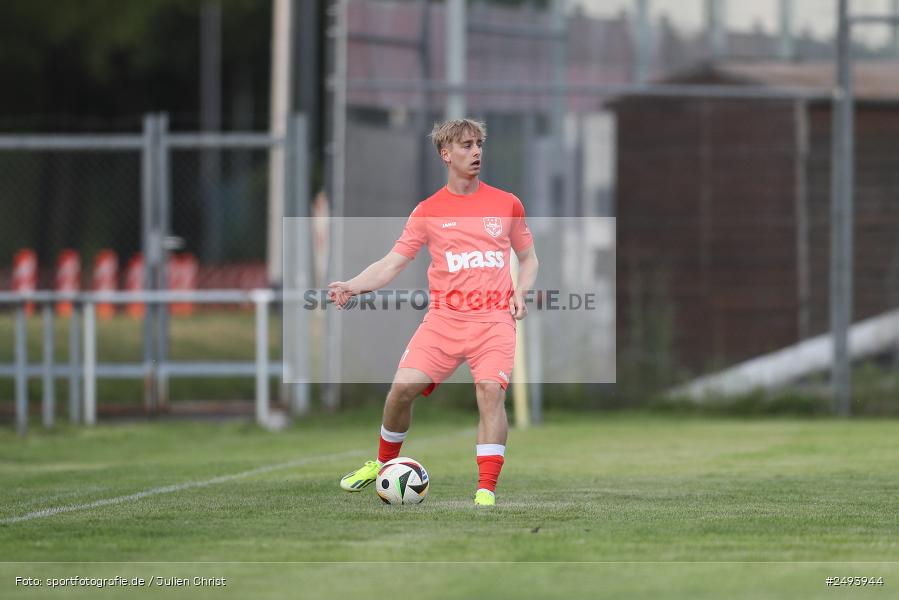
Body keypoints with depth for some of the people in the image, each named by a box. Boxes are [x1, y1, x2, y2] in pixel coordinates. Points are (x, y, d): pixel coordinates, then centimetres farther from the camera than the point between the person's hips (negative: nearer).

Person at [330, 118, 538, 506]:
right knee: (403, 387, -11)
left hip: (494, 319, -1)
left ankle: (486, 492, -20)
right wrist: (353, 286, -13)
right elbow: (393, 263, 4)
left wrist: (520, 292, 0)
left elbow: (528, 257, 20)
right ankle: (384, 463, 17)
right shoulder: (428, 211, 7)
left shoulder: (506, 204, 9)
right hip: (443, 316, 1)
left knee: (491, 389, -23)